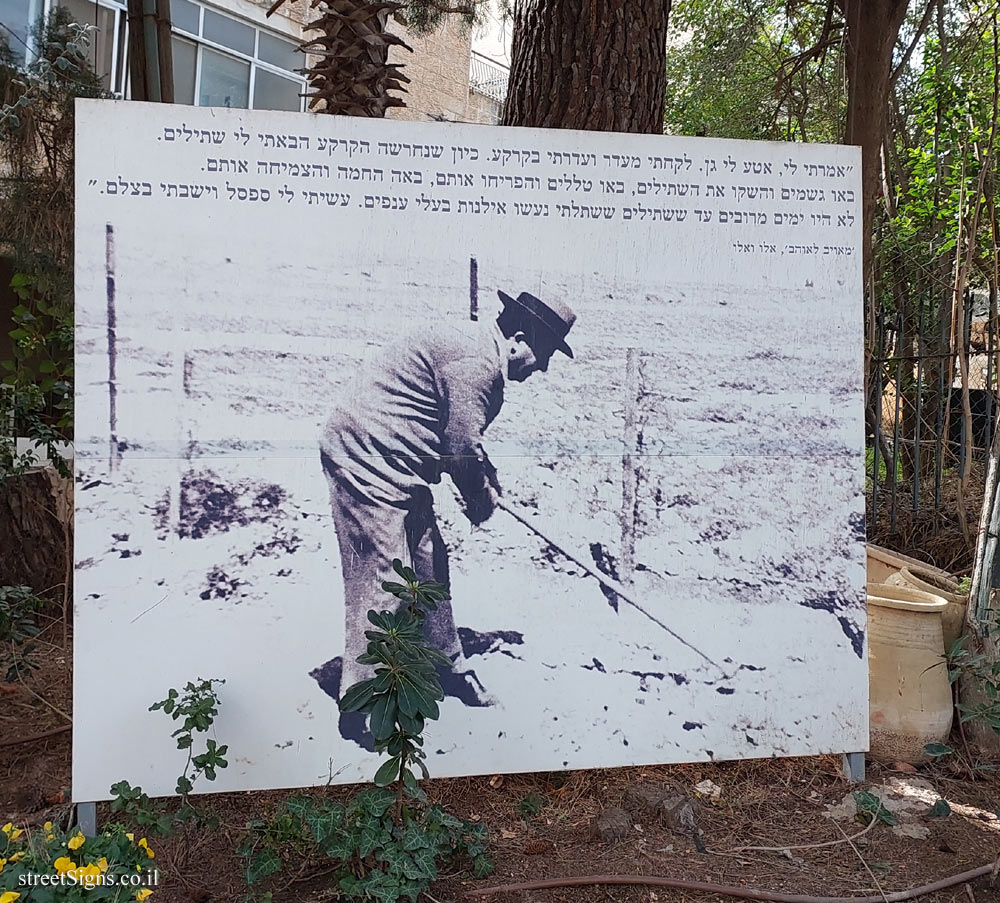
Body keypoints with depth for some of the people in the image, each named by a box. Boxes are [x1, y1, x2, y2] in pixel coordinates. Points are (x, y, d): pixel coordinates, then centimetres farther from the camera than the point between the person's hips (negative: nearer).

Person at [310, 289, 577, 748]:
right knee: (381, 582, -6)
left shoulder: (478, 350, 15)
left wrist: (487, 484, 14)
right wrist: (482, 497, -1)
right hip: (367, 459, -11)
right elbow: (461, 449, -18)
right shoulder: (476, 359, -20)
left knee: (429, 565, 15)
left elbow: (463, 438, 24)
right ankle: (361, 713, 7)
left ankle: (446, 667, 32)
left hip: (394, 467, 11)